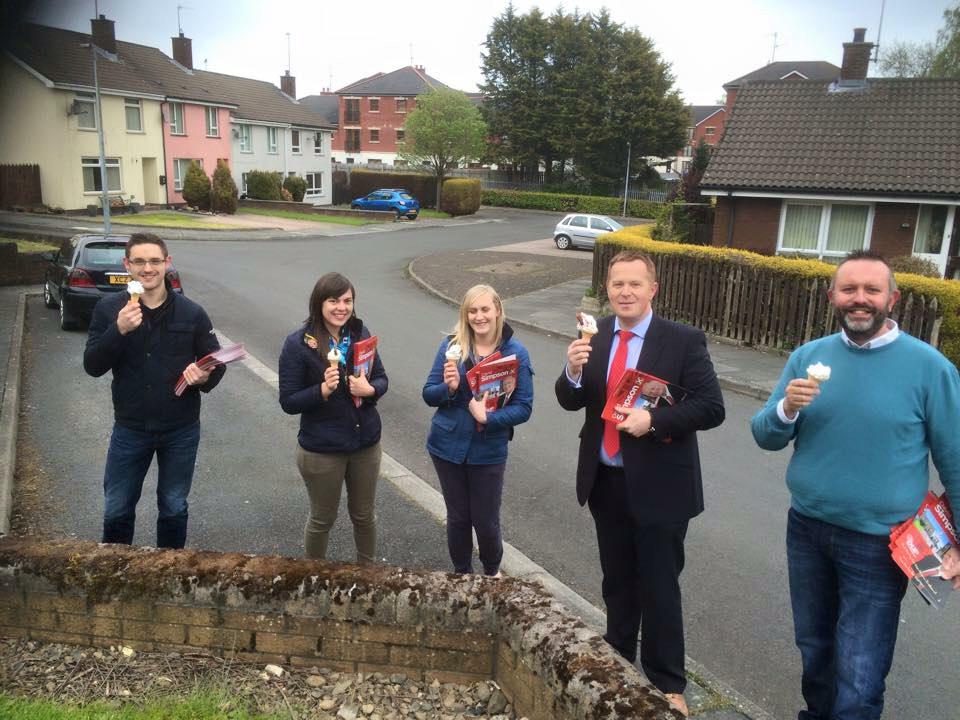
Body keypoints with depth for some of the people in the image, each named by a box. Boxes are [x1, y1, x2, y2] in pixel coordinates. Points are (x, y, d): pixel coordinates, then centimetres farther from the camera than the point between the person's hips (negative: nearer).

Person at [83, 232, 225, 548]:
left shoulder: (192, 313, -8)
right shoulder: (108, 309, -6)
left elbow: (217, 363, 0)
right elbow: (92, 366, -12)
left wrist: (205, 377, -23)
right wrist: (119, 330, -28)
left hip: (180, 430, 0)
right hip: (130, 429, 1)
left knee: (173, 509, 16)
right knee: (116, 510, 14)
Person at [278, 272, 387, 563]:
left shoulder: (360, 333, -4)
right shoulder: (298, 343, -14)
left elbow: (381, 379, 4)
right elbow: (288, 402, -13)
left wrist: (369, 389, -18)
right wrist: (323, 390, -29)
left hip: (366, 442, 4)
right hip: (321, 449, -3)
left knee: (364, 515, 20)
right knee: (322, 519, 16)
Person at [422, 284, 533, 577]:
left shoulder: (515, 352, -9)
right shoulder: (451, 345, -6)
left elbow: (524, 407, -9)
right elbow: (429, 395, -2)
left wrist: (489, 417, -24)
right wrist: (448, 388, -23)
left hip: (489, 451, -1)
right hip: (448, 445, 1)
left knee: (486, 521, 10)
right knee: (457, 517, 16)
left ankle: (492, 572, 41)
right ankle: (461, 574, 40)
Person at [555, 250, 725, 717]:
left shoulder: (684, 340, -13)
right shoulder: (593, 336, 0)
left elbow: (711, 408, -14)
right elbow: (570, 402, -1)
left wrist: (653, 420, -26)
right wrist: (574, 371, -22)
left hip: (658, 486, -4)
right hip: (605, 480, 4)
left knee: (659, 588, 8)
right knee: (616, 582, 21)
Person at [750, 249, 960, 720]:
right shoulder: (808, 356, -1)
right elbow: (764, 437, 0)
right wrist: (786, 409, -21)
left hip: (878, 544, -4)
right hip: (806, 530, 4)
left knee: (858, 680, 4)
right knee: (814, 649, 23)